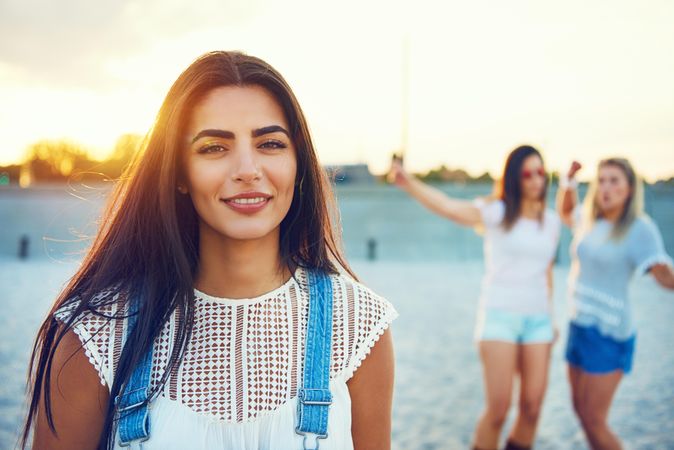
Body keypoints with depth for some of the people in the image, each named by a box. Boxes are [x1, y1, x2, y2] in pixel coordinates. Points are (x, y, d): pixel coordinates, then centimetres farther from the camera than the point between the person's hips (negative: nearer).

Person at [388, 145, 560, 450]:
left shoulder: (551, 221, 9)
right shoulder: (497, 213, -5)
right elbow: (448, 207, -23)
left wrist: (551, 317, 18)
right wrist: (408, 183, -39)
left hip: (538, 319, 4)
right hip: (499, 315, -4)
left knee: (532, 406, 3)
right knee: (498, 408, -6)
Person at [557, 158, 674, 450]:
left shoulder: (639, 228, -15)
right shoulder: (591, 219, 4)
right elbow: (564, 212, 26)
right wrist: (569, 182, 9)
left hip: (609, 333, -7)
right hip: (579, 324, 7)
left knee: (593, 421, -4)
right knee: (581, 410, 17)